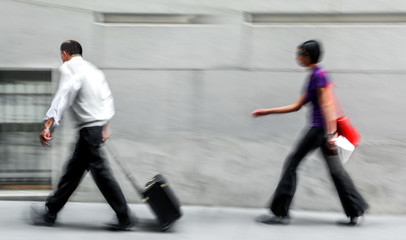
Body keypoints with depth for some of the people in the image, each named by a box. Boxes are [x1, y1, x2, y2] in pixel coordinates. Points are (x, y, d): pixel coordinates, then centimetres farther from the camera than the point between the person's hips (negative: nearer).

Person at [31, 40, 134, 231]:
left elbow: (63, 96, -21)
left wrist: (48, 124, -29)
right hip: (98, 125, 9)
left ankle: (125, 218, -7)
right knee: (73, 169, 14)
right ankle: (50, 212, 24)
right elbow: (107, 99, 21)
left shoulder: (69, 68, -6)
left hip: (89, 127, -9)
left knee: (100, 171, -7)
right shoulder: (92, 69, 19)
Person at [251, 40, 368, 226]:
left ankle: (280, 213, 0)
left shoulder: (318, 75, -10)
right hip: (325, 129, 10)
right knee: (335, 170, 9)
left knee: (292, 163, -3)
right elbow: (297, 106, 23)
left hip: (320, 128, -10)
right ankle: (355, 212, 9)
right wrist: (267, 112, 23)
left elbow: (325, 105, -17)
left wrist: (329, 134, -22)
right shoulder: (314, 75, 19)